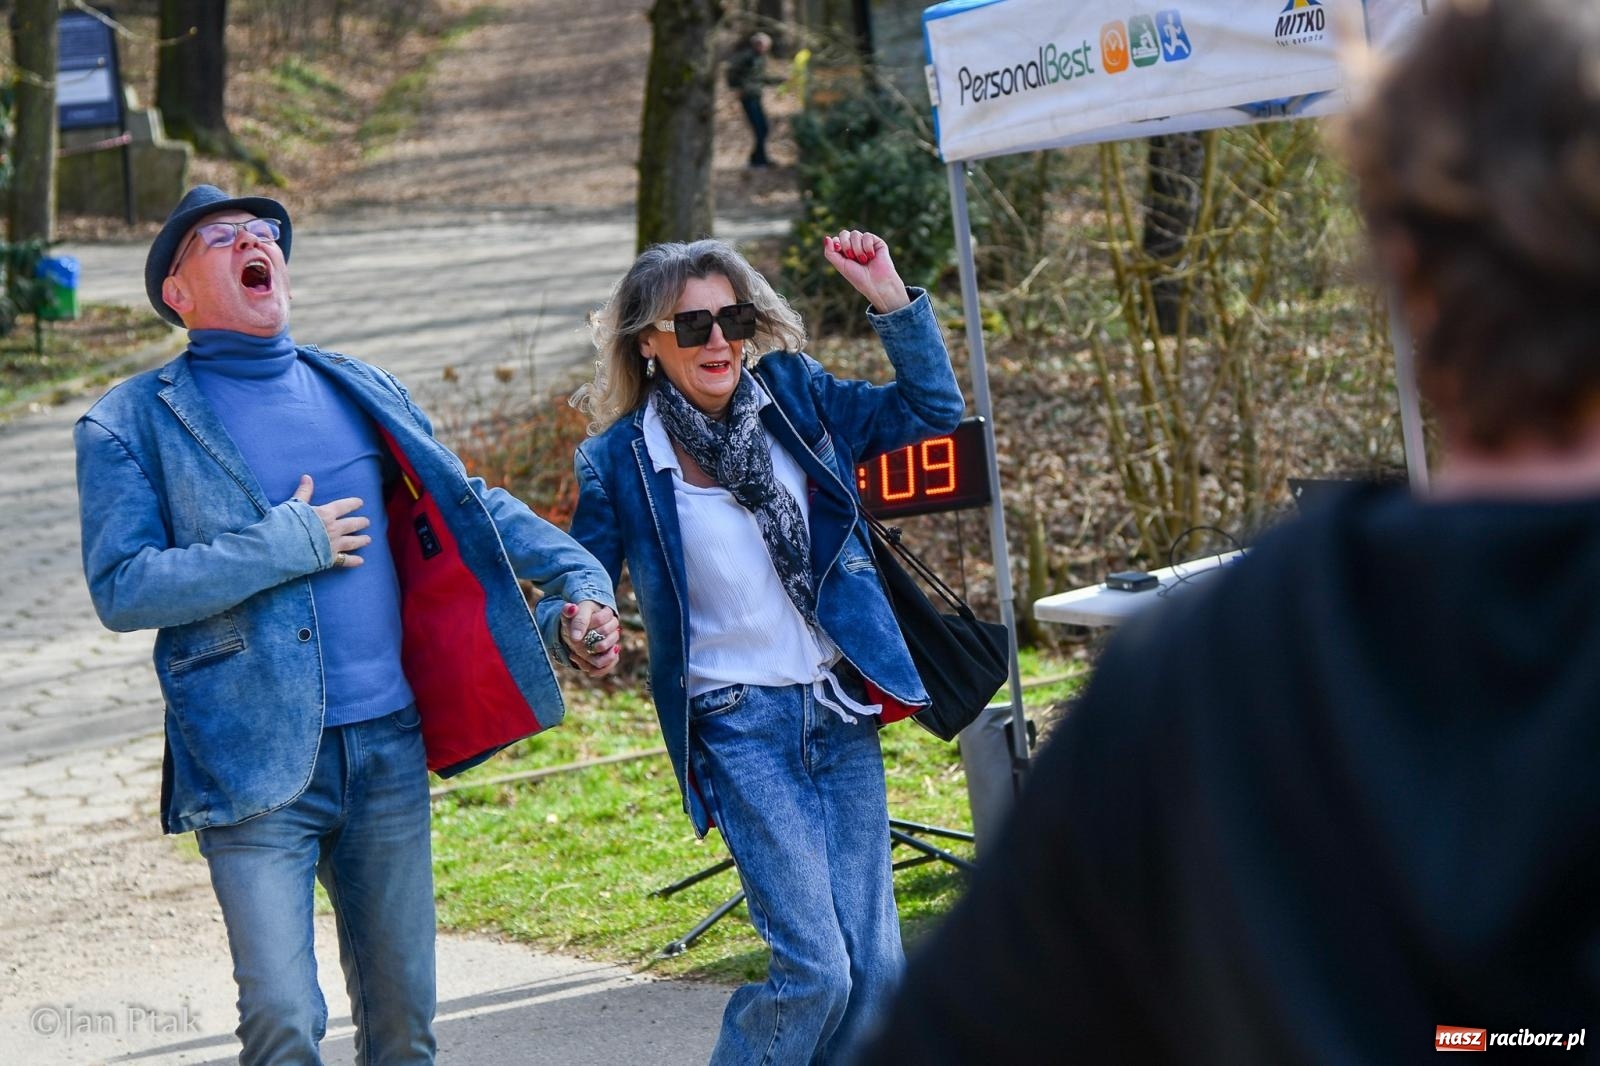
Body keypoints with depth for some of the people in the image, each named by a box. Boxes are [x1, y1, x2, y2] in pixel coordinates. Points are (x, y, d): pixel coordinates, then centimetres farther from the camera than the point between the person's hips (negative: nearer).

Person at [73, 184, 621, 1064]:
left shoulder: (359, 391, 12)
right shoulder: (132, 425, -1)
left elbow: (468, 504, 20)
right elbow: (121, 587, -12)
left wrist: (580, 576, 8)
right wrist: (292, 543, -14)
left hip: (388, 747, 4)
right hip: (255, 760, -4)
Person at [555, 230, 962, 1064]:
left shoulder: (795, 396, 3)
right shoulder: (620, 461, -5)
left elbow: (932, 411, 10)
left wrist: (890, 299, -1)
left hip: (841, 711, 4)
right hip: (739, 729, -4)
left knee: (875, 969, 3)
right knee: (814, 969, -12)